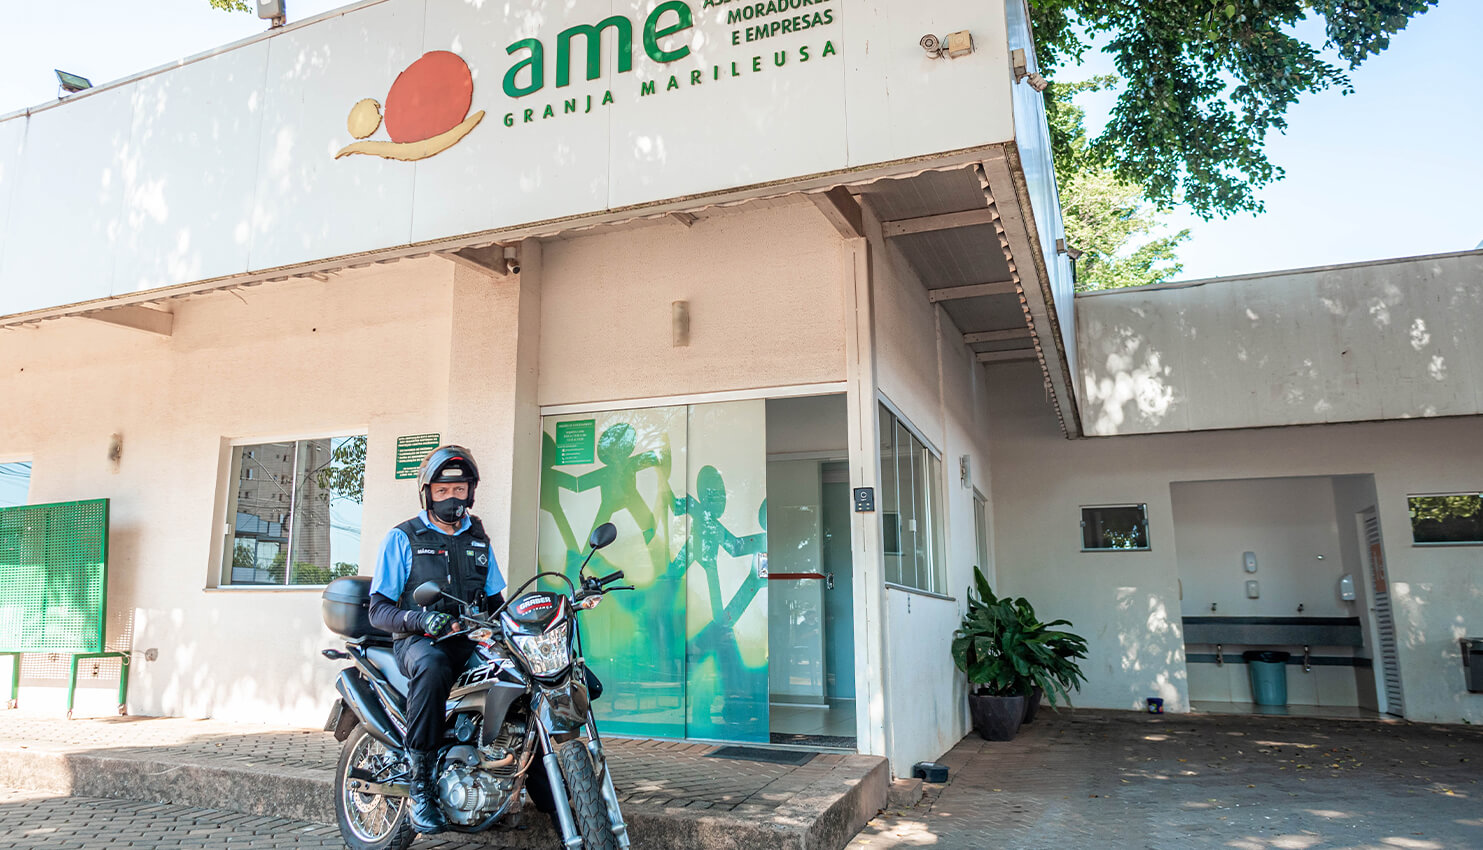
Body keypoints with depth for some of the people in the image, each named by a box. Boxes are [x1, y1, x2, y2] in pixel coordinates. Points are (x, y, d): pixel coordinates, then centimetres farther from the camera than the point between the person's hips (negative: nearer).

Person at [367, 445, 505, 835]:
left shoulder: (478, 538, 19)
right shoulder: (402, 538, 5)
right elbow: (379, 610, -1)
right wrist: (419, 619, -22)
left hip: (472, 640, 4)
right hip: (419, 640, -4)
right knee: (432, 667, -40)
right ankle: (421, 782, -32)